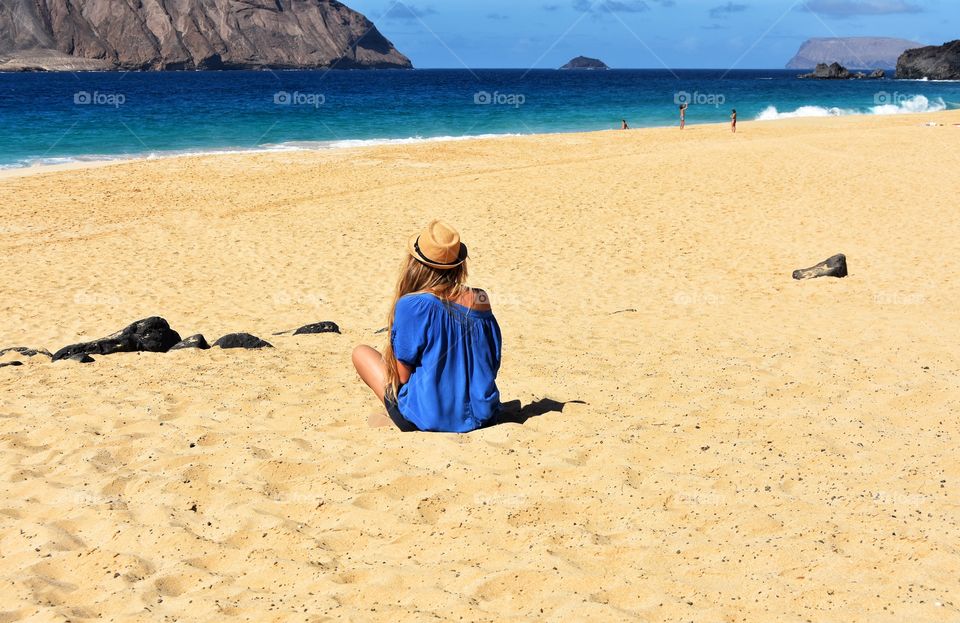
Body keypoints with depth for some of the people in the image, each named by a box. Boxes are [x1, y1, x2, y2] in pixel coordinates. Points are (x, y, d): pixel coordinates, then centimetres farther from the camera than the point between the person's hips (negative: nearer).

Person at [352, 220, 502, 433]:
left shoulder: (411, 305, -18)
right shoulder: (481, 301, -4)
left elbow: (403, 375, -11)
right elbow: (493, 366, 6)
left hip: (428, 421, -6)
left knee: (361, 353, 14)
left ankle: (395, 421, 15)